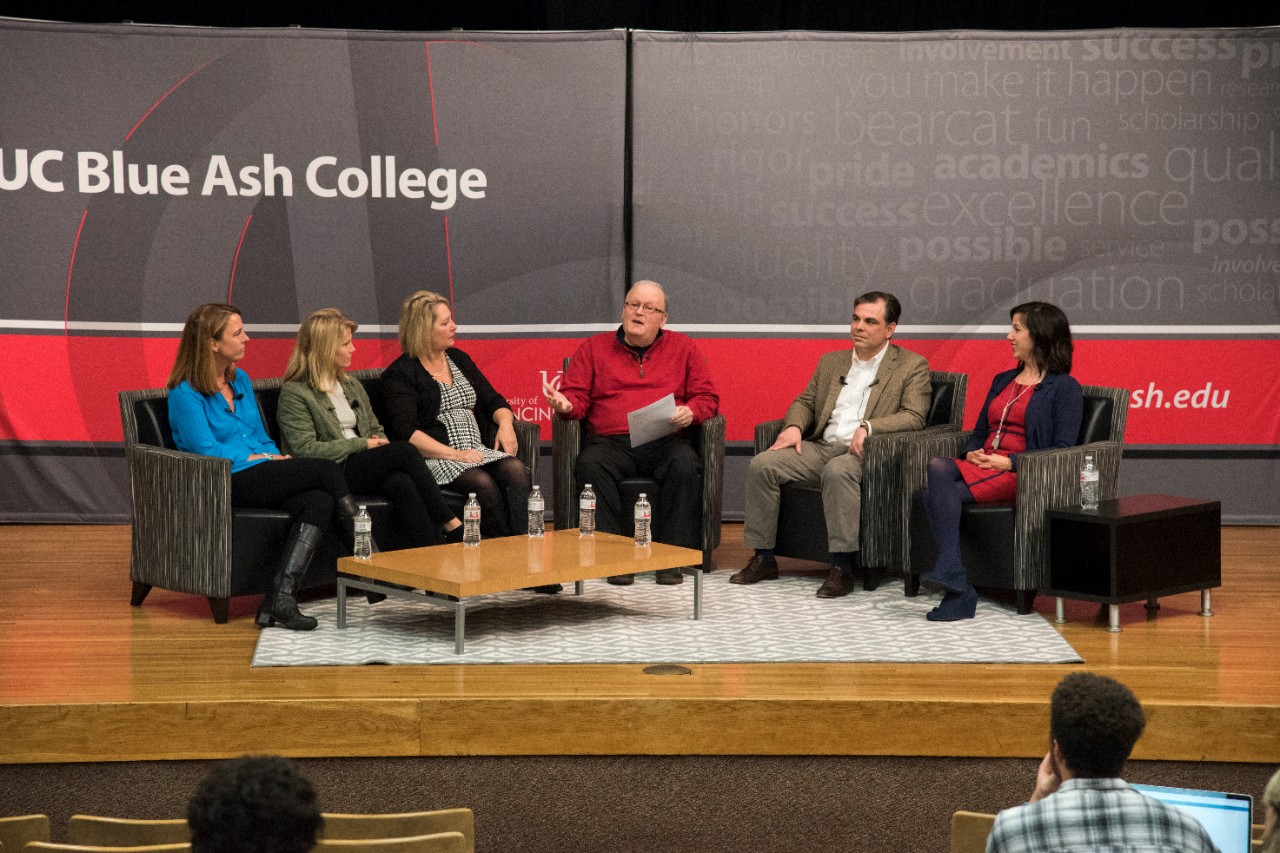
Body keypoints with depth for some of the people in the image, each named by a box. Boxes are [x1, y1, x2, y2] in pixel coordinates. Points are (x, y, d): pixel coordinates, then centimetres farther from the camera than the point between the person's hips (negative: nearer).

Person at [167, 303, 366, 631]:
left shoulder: (241, 380, 20)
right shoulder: (185, 393, -3)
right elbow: (207, 451, -11)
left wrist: (278, 459, 2)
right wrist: (260, 458, -9)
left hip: (262, 476, 7)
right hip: (230, 484, -7)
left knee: (320, 502, -26)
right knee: (326, 469, -20)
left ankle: (280, 600, -33)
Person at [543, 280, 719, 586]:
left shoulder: (683, 348, 18)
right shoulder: (594, 348, 18)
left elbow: (707, 397, 14)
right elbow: (577, 396, 12)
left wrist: (690, 412, -8)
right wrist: (565, 405, -13)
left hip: (664, 442, 0)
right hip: (610, 442, 0)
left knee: (685, 465, -34)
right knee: (590, 465, -34)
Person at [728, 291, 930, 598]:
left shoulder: (912, 366, 4)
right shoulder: (831, 362, 21)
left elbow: (914, 417, -8)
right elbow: (804, 401, 23)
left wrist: (868, 427, -22)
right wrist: (794, 426, -1)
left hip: (864, 453, -6)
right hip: (821, 446, 6)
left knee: (837, 471, -39)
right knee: (761, 465, -17)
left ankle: (842, 566, -35)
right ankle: (763, 558, -11)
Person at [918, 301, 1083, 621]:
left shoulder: (1064, 388, 2)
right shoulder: (1002, 381, 26)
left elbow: (1062, 450, -7)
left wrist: (1010, 463, -18)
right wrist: (972, 453, 2)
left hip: (1020, 475, -6)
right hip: (981, 467, 6)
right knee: (938, 467, -31)